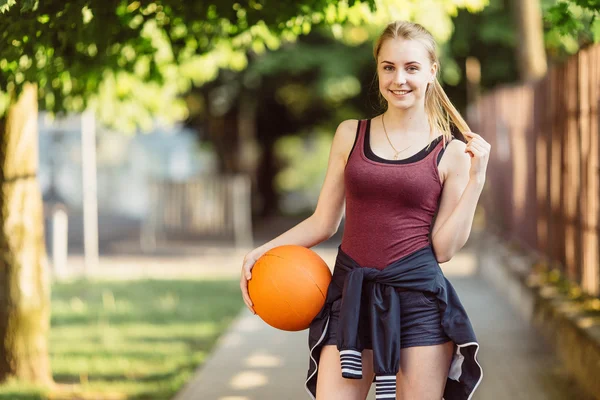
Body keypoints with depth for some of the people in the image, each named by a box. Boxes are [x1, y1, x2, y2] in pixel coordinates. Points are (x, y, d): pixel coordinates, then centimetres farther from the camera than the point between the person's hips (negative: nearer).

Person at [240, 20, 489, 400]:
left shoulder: (451, 153, 3)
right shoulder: (351, 134, 8)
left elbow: (444, 248, -1)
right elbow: (324, 222, 12)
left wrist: (476, 180, -6)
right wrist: (262, 252, 1)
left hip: (418, 299, -2)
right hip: (352, 297, 2)